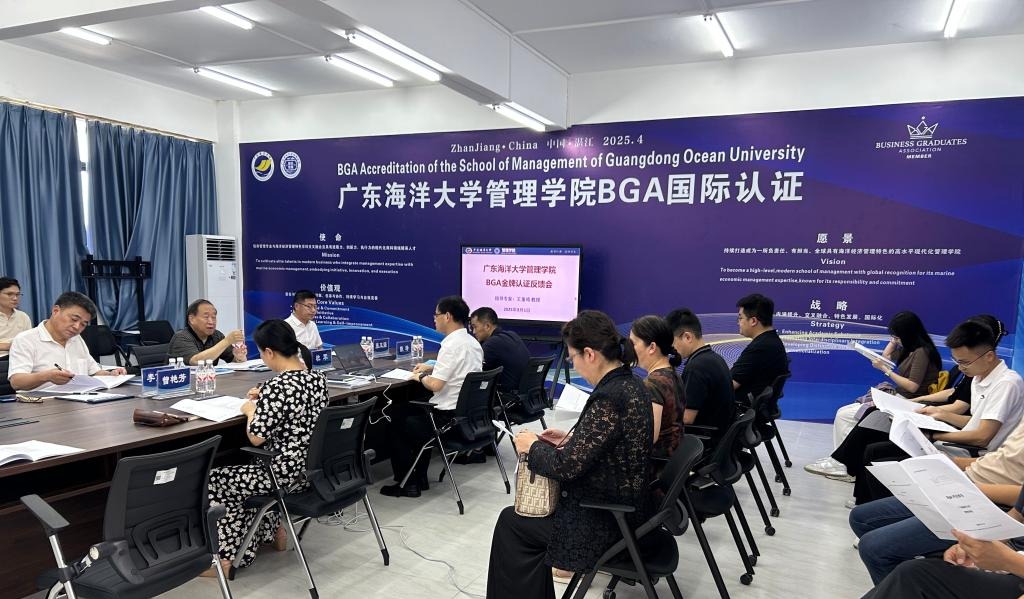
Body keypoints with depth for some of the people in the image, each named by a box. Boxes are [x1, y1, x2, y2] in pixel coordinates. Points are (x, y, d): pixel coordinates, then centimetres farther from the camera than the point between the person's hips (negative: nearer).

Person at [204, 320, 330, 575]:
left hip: (287, 473, -8)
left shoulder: (278, 386, -24)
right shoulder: (318, 378, 1)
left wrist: (251, 410, -2)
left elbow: (256, 437, -20)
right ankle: (273, 533, 33)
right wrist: (263, 399, 14)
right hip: (314, 468, 9)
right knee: (243, 472, 33)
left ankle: (227, 555, 20)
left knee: (215, 480, 14)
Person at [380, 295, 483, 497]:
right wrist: (432, 368, 17)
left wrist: (420, 377, -5)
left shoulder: (452, 345, -21)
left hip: (448, 419, -9)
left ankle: (407, 483, 16)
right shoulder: (473, 343, 7)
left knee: (395, 424, 11)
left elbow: (435, 385, -25)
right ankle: (419, 478, 29)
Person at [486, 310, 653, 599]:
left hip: (607, 521, -9)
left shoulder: (609, 398, -27)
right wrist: (571, 439, 7)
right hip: (622, 506, 9)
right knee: (525, 517, 21)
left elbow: (567, 466, -25)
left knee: (511, 522, 8)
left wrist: (532, 447, -9)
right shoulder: (630, 384, 2)